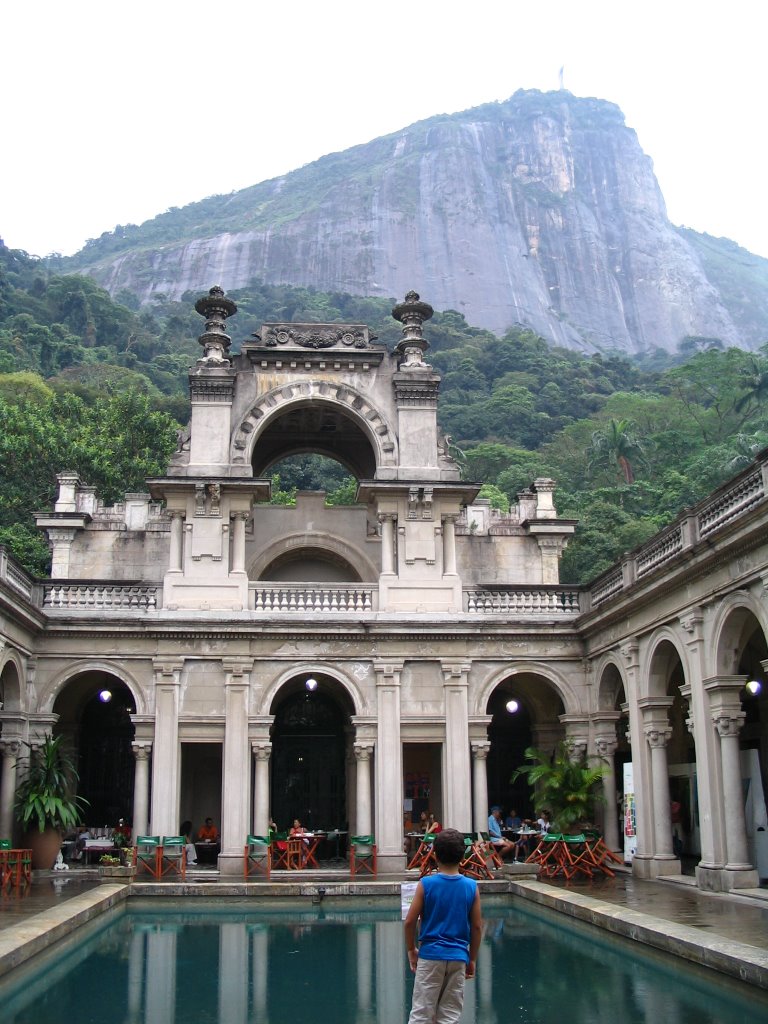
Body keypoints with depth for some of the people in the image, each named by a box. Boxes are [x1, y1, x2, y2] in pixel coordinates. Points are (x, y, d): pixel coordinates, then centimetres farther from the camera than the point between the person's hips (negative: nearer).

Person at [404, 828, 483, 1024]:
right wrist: (472, 959, 13)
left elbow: (410, 921, -6)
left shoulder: (426, 883, -8)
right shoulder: (472, 887, -3)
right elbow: (477, 927, 1)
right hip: (458, 957, 2)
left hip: (430, 955, -2)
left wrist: (411, 950, 9)